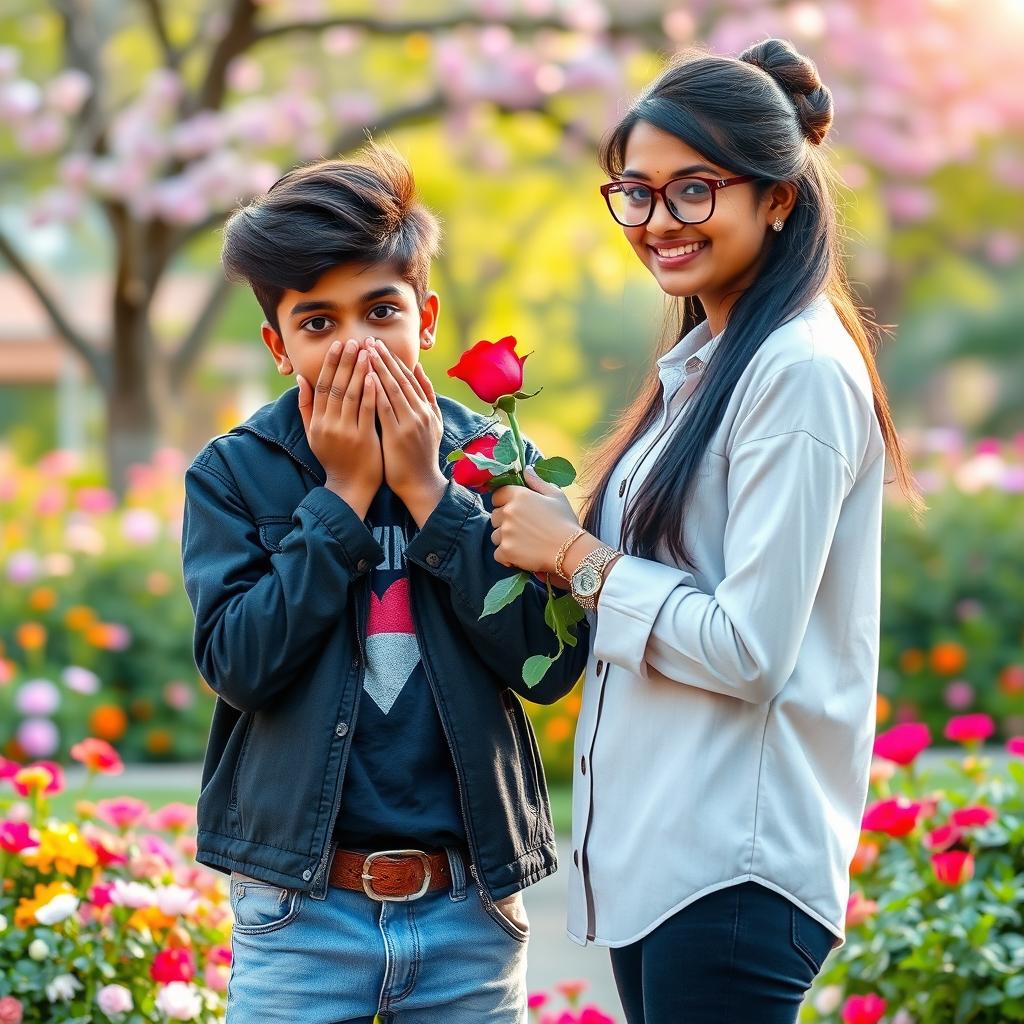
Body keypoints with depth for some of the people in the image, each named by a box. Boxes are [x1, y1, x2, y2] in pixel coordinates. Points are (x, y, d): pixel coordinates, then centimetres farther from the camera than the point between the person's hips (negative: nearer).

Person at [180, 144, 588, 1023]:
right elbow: (239, 663, -10)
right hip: (300, 910, -1)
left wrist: (429, 490, -10)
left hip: (471, 911, 1)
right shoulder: (233, 475, 1)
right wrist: (342, 494, -11)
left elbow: (551, 663, -7)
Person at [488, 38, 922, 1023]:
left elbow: (749, 648, -19)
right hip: (650, 854, 9)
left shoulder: (801, 371, -14)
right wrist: (558, 535, 3)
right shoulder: (699, 365, 15)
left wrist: (579, 558, -10)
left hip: (733, 868, -9)